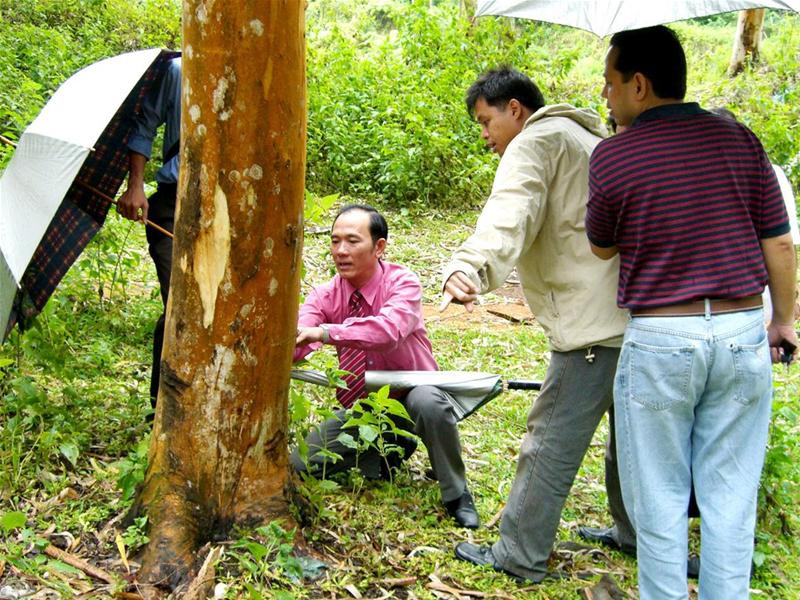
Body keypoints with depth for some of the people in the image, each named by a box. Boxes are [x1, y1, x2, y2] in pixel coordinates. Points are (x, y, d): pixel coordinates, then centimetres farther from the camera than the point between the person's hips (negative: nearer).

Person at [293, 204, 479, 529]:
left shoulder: (403, 284, -20)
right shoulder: (325, 295, -7)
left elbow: (388, 331, -42)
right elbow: (295, 341, -26)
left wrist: (324, 332, -49)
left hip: (410, 394, -5)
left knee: (428, 402, -39)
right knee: (300, 465, -6)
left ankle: (457, 496, -16)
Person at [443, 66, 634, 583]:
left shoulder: (535, 142, -5)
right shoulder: (588, 139, 27)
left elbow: (509, 216, -27)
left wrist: (473, 268, -42)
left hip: (595, 324, -10)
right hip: (640, 315, 10)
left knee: (552, 442, -3)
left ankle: (519, 557, 6)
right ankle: (636, 534, 37)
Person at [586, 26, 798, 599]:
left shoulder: (611, 157, -7)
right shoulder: (739, 139, 1)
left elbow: (602, 248, 8)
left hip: (659, 341, -3)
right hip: (743, 335, 3)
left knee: (660, 497, 11)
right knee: (731, 496, 13)